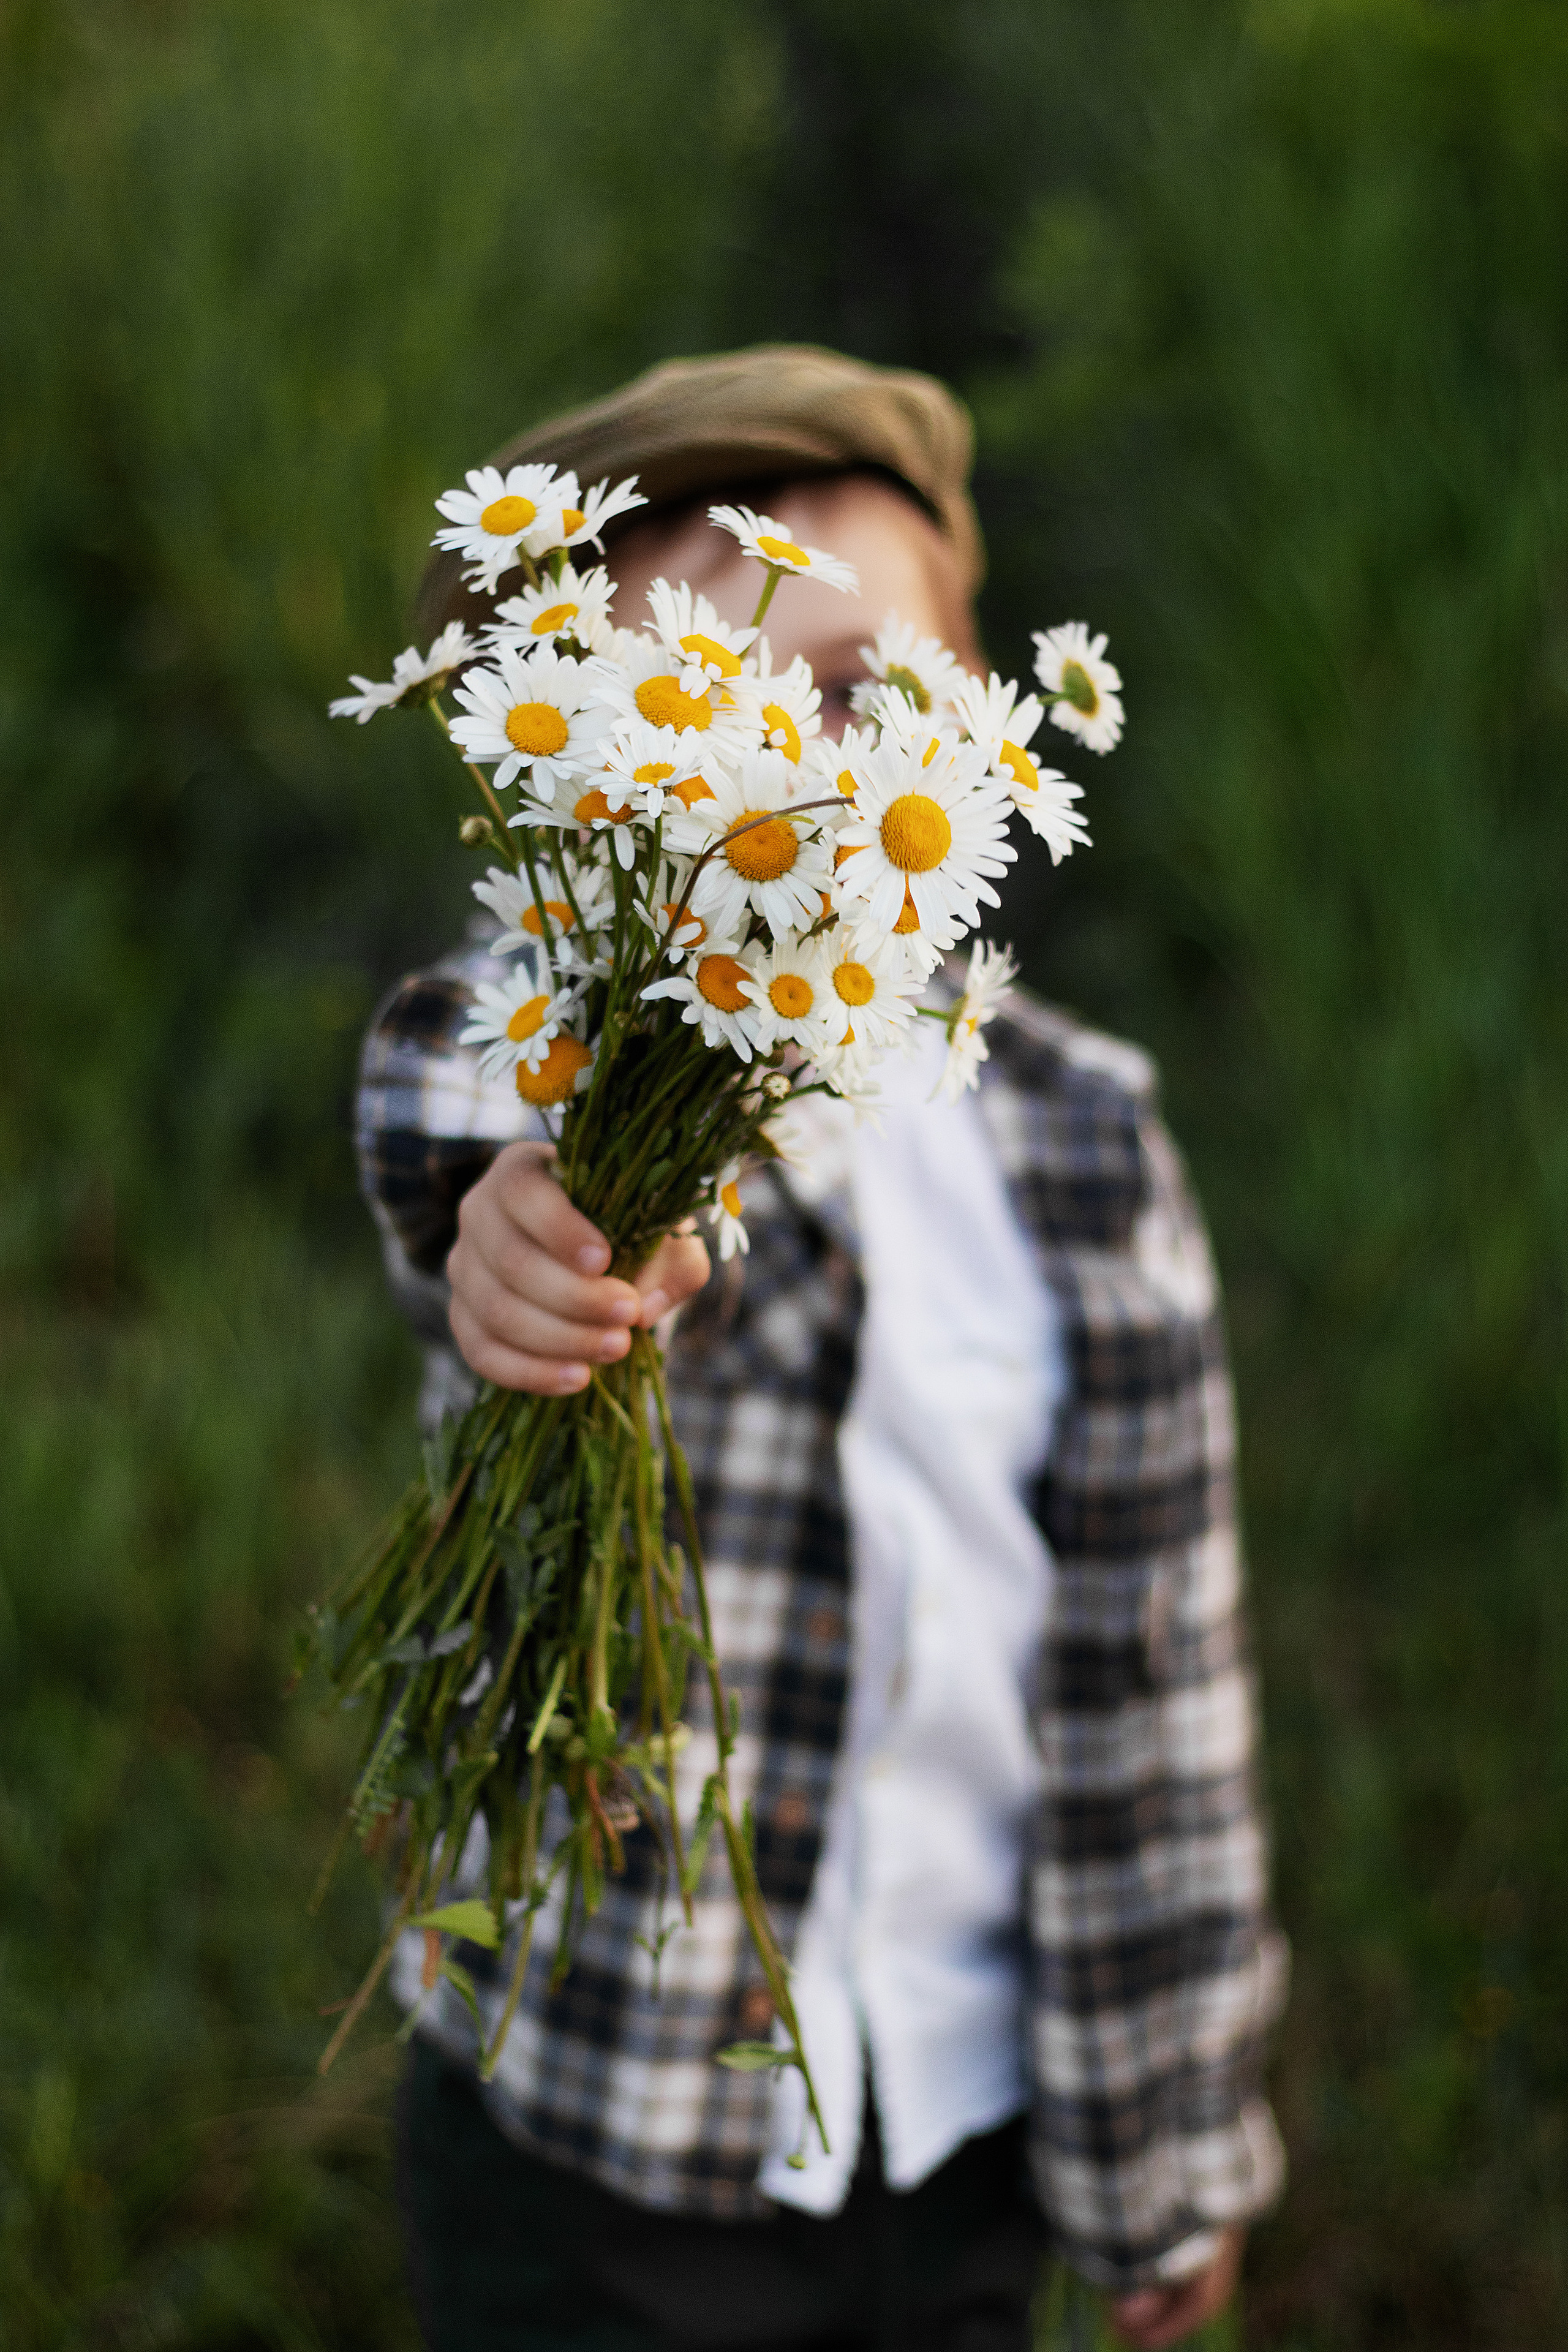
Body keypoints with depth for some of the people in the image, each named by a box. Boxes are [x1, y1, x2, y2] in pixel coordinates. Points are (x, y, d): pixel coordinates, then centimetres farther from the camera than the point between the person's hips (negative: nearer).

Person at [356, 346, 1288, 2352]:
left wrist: (1182, 2133, 7)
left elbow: (1156, 1643, 2)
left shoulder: (1081, 1134, -3)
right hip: (592, 2136, -2)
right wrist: (546, 1237, -60)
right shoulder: (491, 1057, -10)